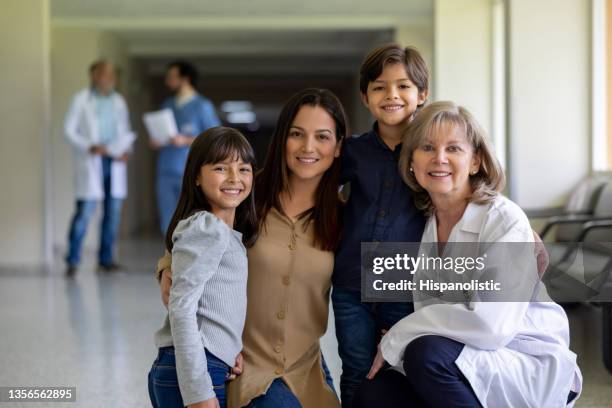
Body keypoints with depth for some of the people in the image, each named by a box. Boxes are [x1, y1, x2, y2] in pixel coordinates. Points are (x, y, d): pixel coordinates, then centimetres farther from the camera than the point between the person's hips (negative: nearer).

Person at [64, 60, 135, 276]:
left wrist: (127, 150, -2)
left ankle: (106, 258, 11)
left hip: (115, 162, 5)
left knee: (113, 212, 3)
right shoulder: (81, 100, -1)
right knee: (84, 212, -9)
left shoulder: (118, 101, 12)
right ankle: (72, 260, -3)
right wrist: (90, 147, -16)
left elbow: (125, 130, 17)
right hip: (90, 163, -5)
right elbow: (69, 130, -3)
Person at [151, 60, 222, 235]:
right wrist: (156, 142, 3)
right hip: (166, 174, 6)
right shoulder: (167, 105, 17)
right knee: (168, 226, 4)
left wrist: (186, 141, -16)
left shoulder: (202, 105, -1)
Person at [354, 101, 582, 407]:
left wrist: (396, 339, -16)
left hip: (535, 371, -5)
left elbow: (490, 325, -25)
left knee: (427, 353, -30)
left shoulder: (505, 220, -14)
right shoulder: (426, 223, 8)